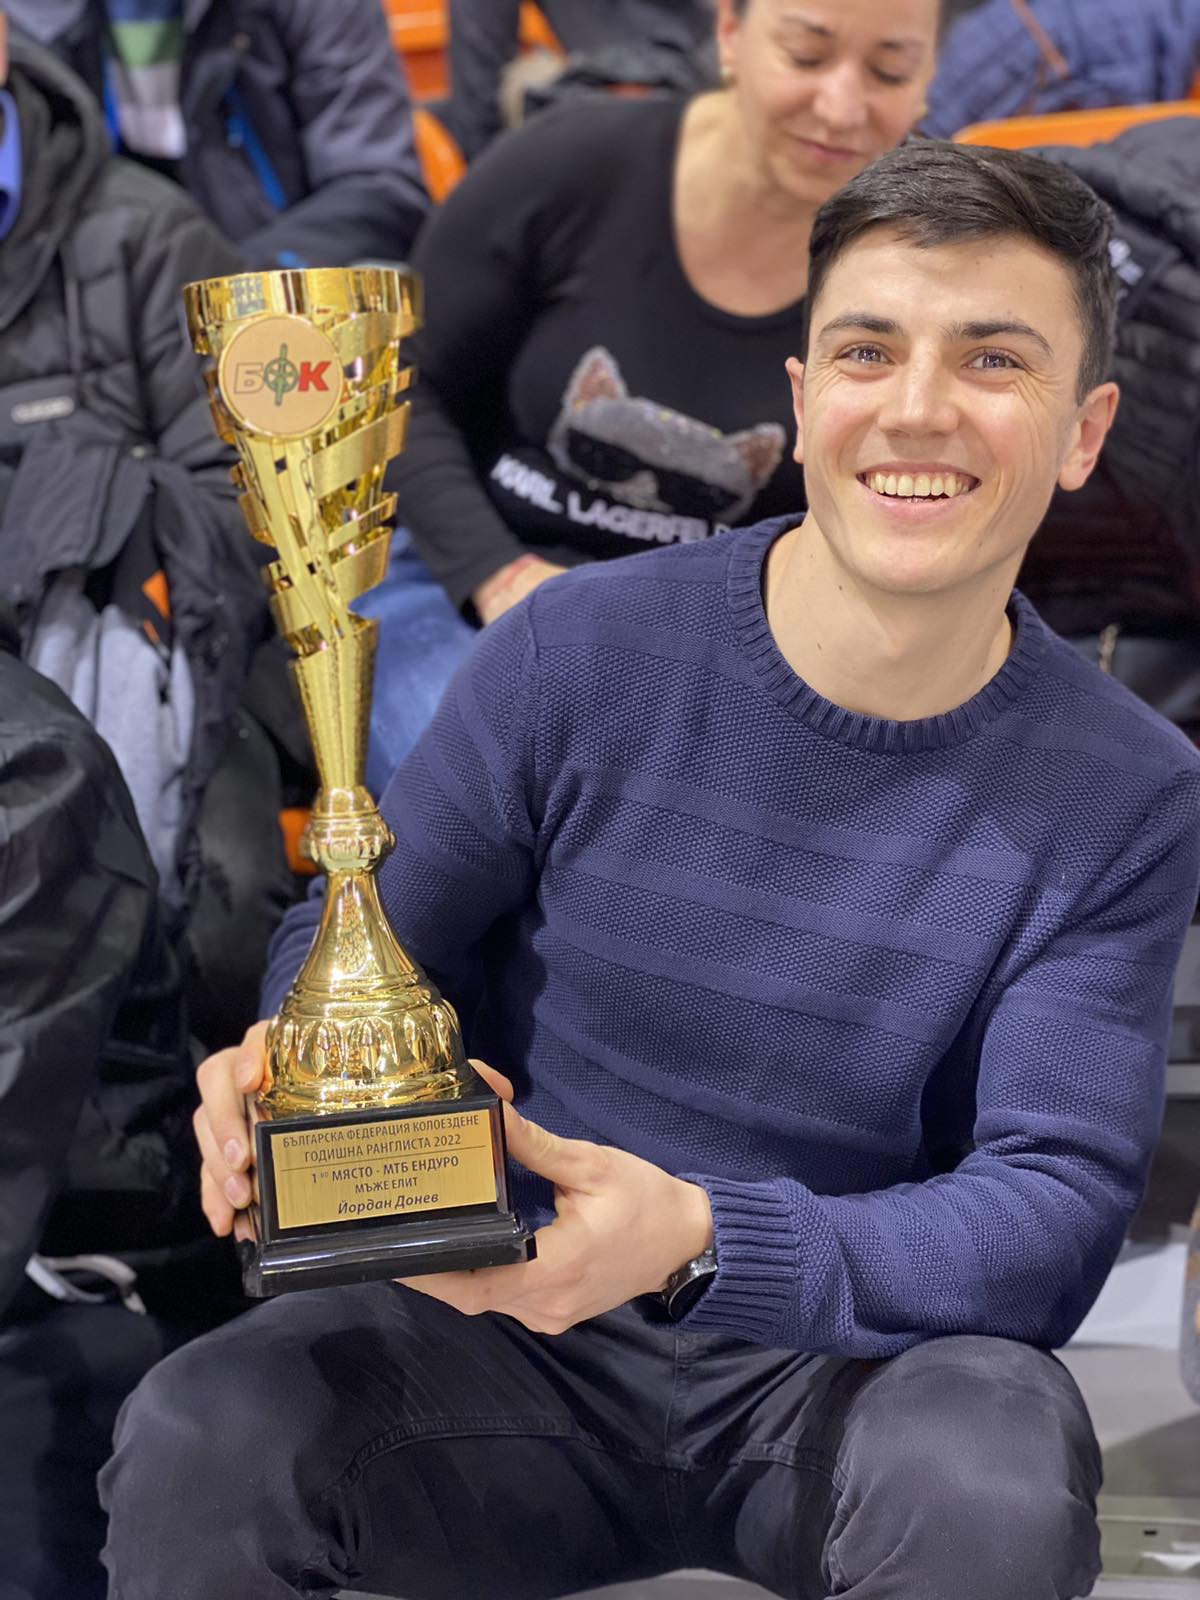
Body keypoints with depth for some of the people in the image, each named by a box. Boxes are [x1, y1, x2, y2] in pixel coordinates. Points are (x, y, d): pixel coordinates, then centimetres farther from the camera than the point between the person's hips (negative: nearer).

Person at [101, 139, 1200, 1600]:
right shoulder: (582, 652, -7)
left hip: (850, 1358, 0)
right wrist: (290, 1077, -21)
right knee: (195, 1439, -27)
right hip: (521, 1339, 0)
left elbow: (1056, 1205, -12)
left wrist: (700, 1244, -30)